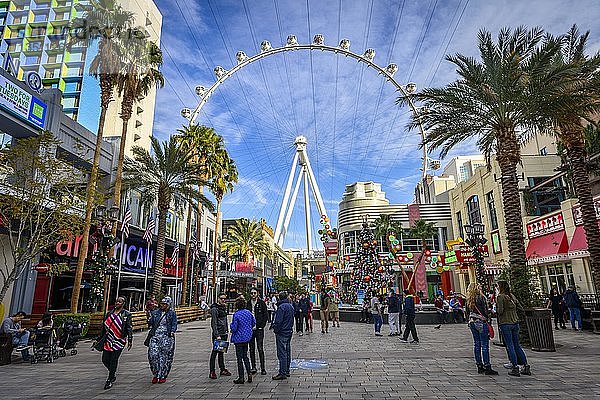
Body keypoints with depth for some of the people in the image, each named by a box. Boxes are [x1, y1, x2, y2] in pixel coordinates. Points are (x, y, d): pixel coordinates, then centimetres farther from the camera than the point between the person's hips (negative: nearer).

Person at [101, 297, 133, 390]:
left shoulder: (126, 314, -3)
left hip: (119, 341, -5)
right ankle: (113, 375, 29)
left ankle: (110, 380, 10)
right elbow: (104, 326, 19)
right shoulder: (110, 313, 11)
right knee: (105, 359, 6)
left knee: (114, 360, -4)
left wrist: (130, 340, -12)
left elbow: (129, 328, -6)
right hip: (108, 340, 5)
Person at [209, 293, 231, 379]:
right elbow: (214, 323, -17)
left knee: (221, 352, 15)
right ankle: (212, 372, 3)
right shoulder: (214, 309, -13)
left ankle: (223, 370, 23)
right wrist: (217, 335, -21)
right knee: (215, 352, -3)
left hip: (224, 334, 8)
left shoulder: (224, 307, 13)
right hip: (217, 334, -8)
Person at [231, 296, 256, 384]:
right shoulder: (249, 312, -1)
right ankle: (249, 373, 13)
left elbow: (234, 328, -18)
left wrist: (231, 325, 2)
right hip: (247, 337, 6)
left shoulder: (236, 314, -19)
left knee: (239, 358, 4)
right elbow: (254, 323, 9)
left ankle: (241, 377, 11)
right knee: (245, 356, 19)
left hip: (239, 338, -6)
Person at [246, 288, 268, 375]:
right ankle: (253, 367, 17)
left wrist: (261, 326, -8)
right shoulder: (248, 304, 8)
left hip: (259, 329, -3)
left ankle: (263, 368, 2)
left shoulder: (261, 303, -1)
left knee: (260, 349, -3)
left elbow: (266, 315, -1)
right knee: (252, 349, 9)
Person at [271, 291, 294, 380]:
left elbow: (278, 321, -19)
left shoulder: (281, 307, -17)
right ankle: (287, 371, 22)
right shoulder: (291, 306, 10)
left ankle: (282, 373, -1)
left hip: (282, 333, -9)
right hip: (289, 332, 9)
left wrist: (276, 330, -7)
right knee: (287, 352, 14)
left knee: (281, 353, -4)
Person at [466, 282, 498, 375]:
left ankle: (480, 367, 16)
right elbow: (486, 311, -12)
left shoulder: (469, 300, 9)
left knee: (476, 344, 10)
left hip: (472, 322, 7)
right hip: (481, 323, -7)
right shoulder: (481, 297, -11)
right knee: (485, 345, -3)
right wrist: (489, 320, -6)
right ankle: (487, 367, -1)